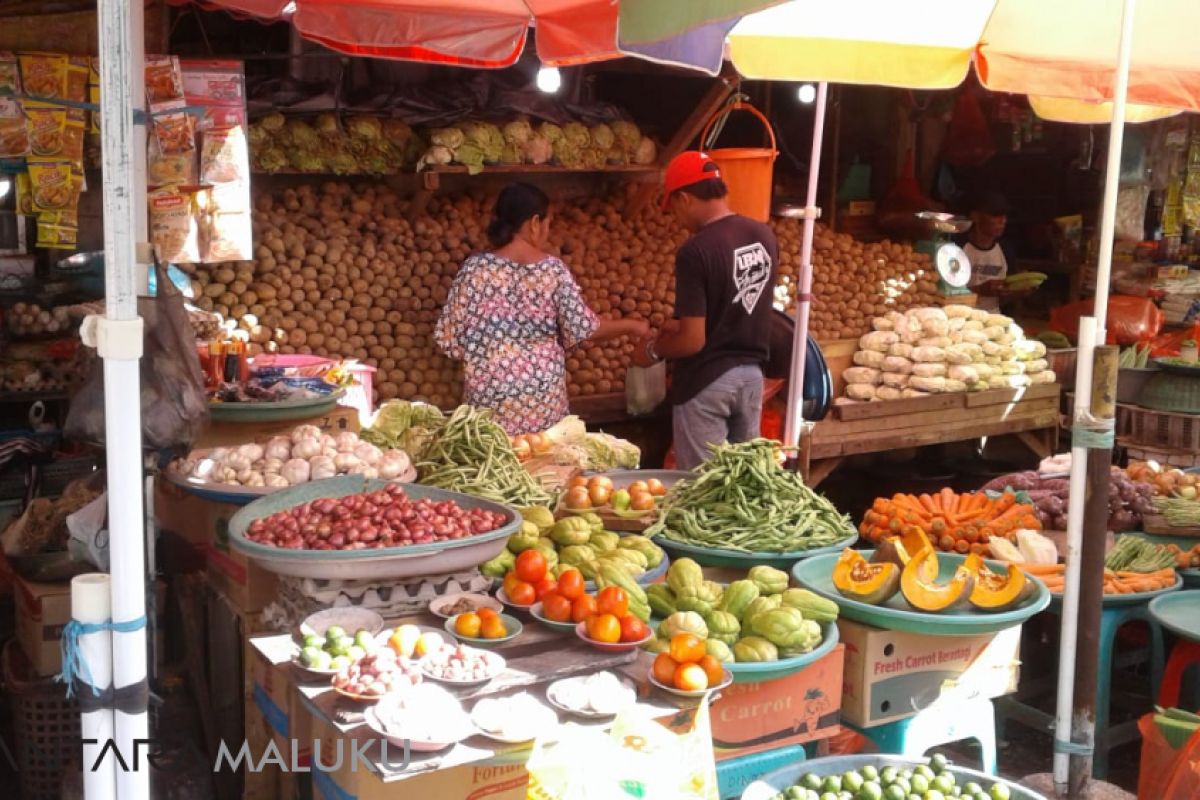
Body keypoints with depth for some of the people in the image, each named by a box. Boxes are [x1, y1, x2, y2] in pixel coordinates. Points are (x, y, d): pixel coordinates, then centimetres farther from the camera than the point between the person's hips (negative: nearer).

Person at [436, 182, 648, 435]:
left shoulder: (475, 267, -6)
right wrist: (630, 326, 15)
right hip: (543, 397, 0)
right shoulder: (552, 269, -5)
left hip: (489, 398, 0)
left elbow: (449, 338, -5)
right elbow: (582, 329, -1)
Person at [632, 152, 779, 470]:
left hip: (706, 382, -7)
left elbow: (693, 341, -21)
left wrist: (653, 350, -2)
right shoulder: (765, 236, 1)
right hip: (751, 374, 7)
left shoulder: (697, 251, -21)